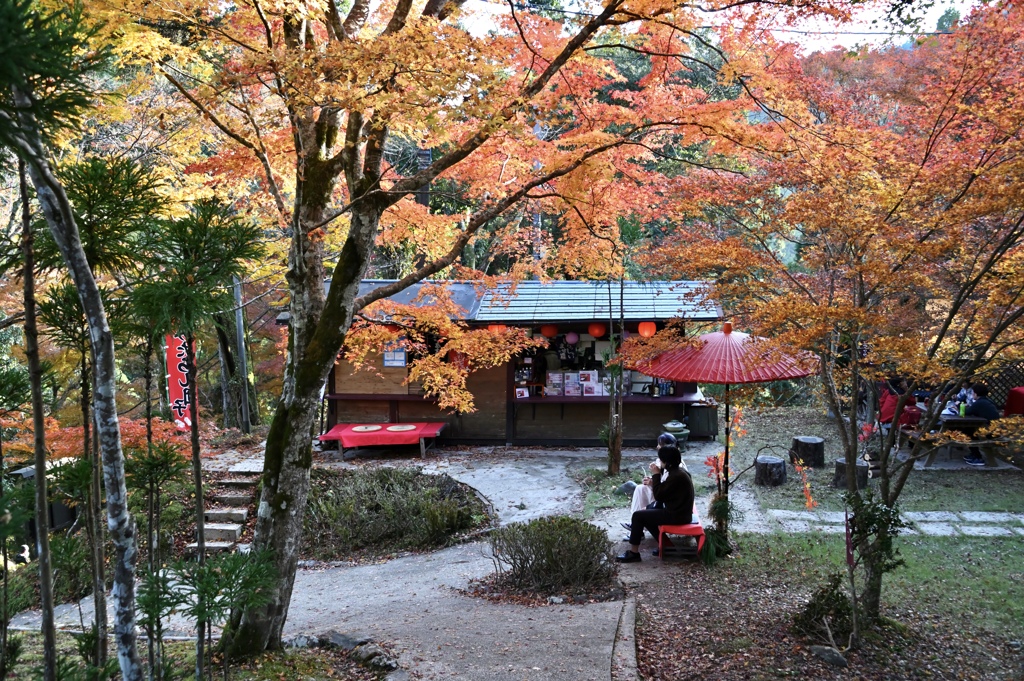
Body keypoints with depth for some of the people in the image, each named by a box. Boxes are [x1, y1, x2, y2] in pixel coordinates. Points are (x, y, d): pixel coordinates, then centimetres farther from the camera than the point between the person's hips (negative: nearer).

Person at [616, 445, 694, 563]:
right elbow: (663, 492, 14)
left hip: (677, 515, -10)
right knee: (647, 510, 24)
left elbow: (658, 495, -19)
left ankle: (633, 553, -3)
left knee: (638, 516, -8)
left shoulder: (676, 476, -23)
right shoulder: (678, 472, 8)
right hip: (679, 511, 10)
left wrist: (656, 474, -12)